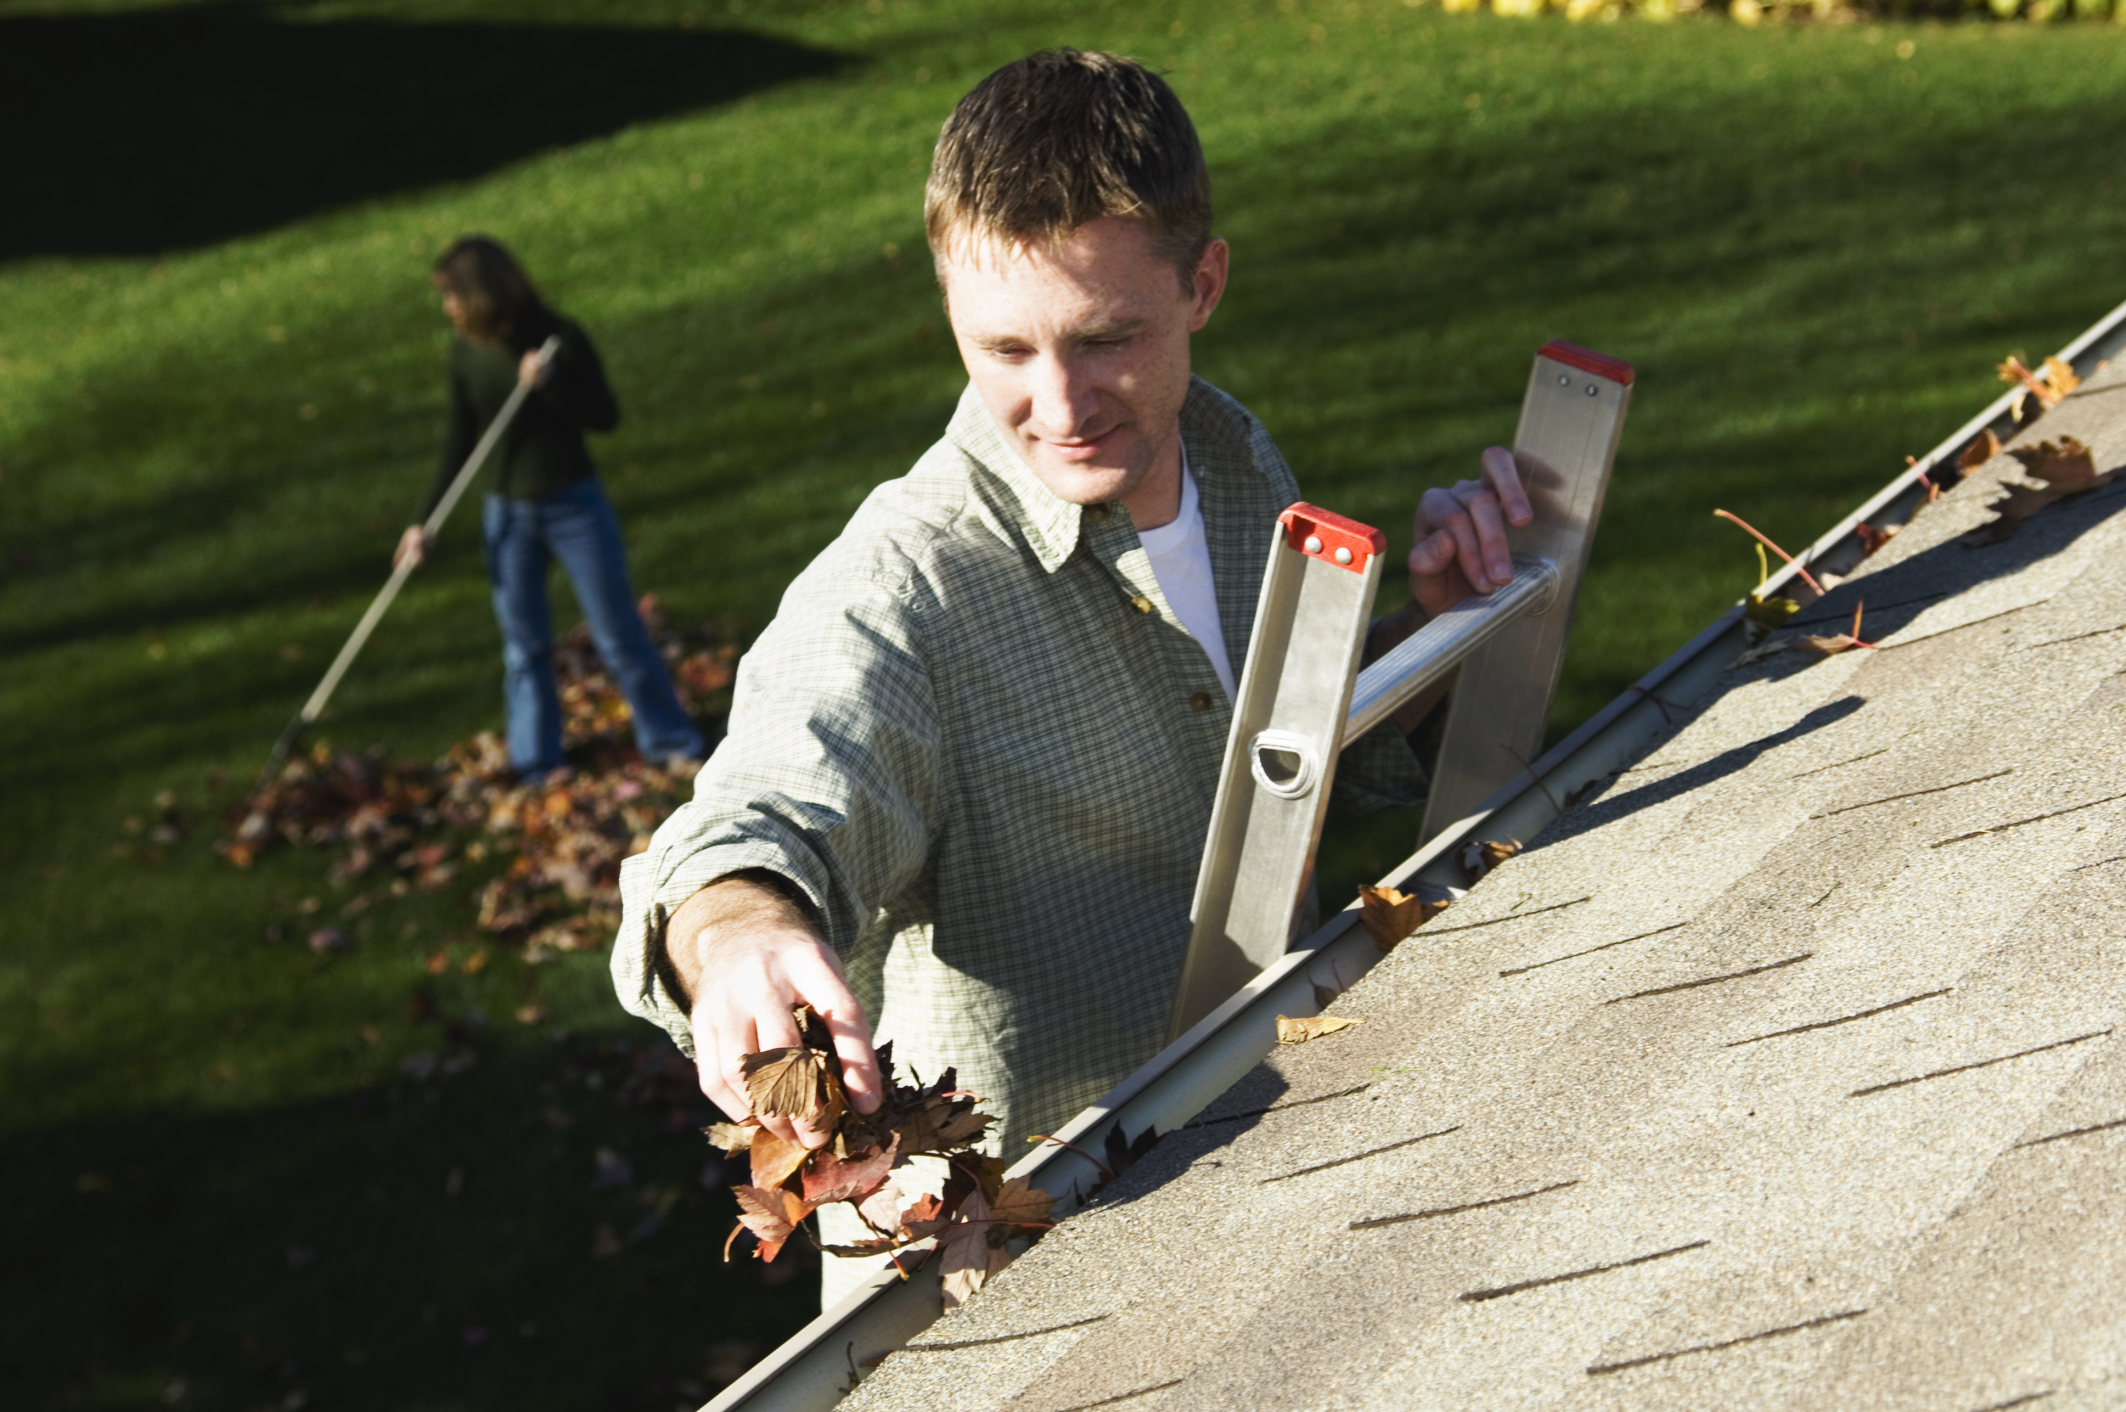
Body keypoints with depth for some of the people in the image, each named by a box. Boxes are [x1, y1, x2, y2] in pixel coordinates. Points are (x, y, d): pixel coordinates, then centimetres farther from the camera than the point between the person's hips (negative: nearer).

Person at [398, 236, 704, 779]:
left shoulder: (561, 340, -14)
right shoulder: (466, 352, -3)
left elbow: (606, 416, -10)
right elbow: (460, 440, 6)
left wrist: (551, 383, -27)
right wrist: (424, 519, 5)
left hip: (575, 505, -3)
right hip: (508, 515, 3)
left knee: (619, 632, 4)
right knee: (524, 647, 8)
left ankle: (671, 742, 18)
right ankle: (535, 767, 19)